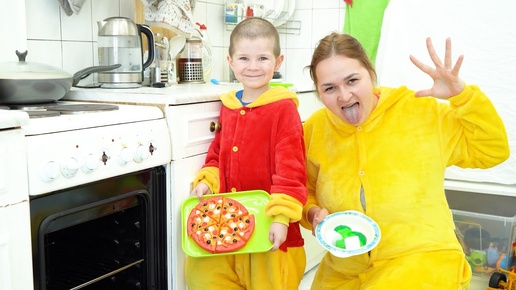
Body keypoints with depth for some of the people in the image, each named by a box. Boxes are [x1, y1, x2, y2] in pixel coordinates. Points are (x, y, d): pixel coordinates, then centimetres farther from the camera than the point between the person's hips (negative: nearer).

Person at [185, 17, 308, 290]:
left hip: (268, 226, -5)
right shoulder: (228, 107, 8)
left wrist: (282, 217, -20)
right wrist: (206, 181, 1)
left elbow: (290, 167, -14)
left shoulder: (283, 108, -10)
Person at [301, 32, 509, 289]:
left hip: (424, 261, -2)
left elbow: (491, 151, -1)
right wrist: (314, 213, -10)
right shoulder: (314, 129, -2)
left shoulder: (421, 110, -7)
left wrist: (461, 95, -14)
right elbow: (306, 193, 12)